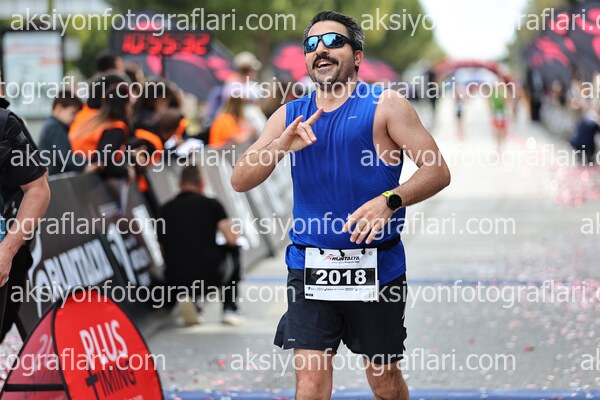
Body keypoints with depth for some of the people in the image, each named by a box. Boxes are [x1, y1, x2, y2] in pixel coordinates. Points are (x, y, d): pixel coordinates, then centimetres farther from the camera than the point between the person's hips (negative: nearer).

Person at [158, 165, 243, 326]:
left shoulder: (165, 210, 12)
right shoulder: (211, 204, 3)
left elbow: (164, 250, 15)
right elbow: (232, 239, -4)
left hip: (176, 280, 3)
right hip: (210, 276, -3)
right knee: (234, 251, 28)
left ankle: (186, 296, 11)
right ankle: (230, 309, 21)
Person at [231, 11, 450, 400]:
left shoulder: (386, 105, -2)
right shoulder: (290, 116, 9)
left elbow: (438, 172, -7)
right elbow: (240, 181, 3)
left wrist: (389, 201, -24)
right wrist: (281, 145, -16)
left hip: (376, 265, -2)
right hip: (310, 264, 2)